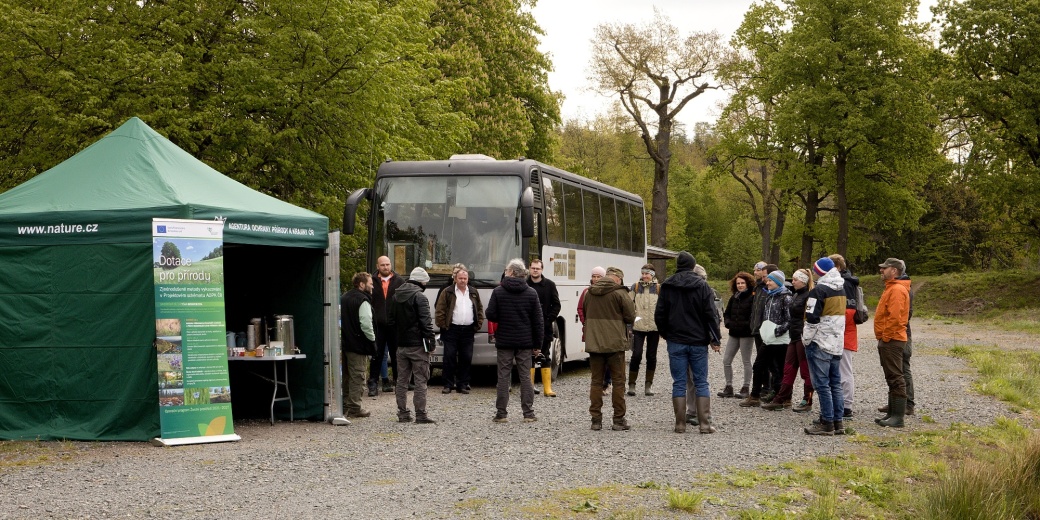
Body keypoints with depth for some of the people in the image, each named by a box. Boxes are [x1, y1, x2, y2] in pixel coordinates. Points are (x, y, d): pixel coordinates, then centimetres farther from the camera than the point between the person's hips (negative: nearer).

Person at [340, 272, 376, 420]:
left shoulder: (344, 298, 13)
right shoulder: (363, 300, -15)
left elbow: (339, 319, 18)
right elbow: (366, 324, -22)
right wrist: (372, 338, -9)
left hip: (345, 342, 9)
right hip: (358, 345, -9)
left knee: (347, 376, 16)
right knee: (357, 376, -4)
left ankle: (345, 406, 22)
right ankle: (354, 408, -3)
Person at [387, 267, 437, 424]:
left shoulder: (395, 296, 12)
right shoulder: (419, 297, -12)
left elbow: (390, 320, 17)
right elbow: (426, 322, -17)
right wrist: (430, 342, -12)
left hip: (401, 345, 7)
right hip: (417, 345, -7)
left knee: (402, 380, 12)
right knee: (420, 380, -3)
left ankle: (402, 413, 14)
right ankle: (420, 415, -5)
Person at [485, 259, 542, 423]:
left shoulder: (498, 291, -7)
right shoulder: (531, 293, -1)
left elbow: (490, 315, -9)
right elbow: (538, 320, 0)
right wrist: (537, 343, 6)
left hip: (504, 341, -1)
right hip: (525, 342, 1)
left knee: (503, 376, 4)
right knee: (525, 376, 6)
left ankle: (501, 414, 5)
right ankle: (528, 414, 7)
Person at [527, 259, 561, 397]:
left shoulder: (549, 285, 4)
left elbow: (556, 305, 5)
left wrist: (549, 319, -5)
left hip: (545, 327, 1)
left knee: (546, 358, 4)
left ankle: (547, 388, 6)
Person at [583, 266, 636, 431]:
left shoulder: (590, 293, 8)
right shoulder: (620, 293, -9)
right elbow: (631, 317, -7)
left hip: (594, 343, 4)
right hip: (615, 343, -4)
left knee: (596, 381, 9)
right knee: (618, 382, 4)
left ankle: (596, 419, 8)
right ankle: (619, 420, 5)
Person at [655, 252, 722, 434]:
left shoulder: (667, 286, 2)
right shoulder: (702, 286, -3)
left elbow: (659, 315, 4)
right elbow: (710, 314, -6)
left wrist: (665, 334, 19)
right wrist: (715, 339, 0)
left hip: (675, 342, 1)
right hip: (698, 341, -1)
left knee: (679, 383, 4)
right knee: (701, 382, 4)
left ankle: (680, 424, 3)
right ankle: (705, 423, 1)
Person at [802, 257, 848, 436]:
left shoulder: (819, 290, -14)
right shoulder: (841, 289, 11)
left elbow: (812, 318, -17)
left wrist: (806, 339, -6)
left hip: (820, 342, -8)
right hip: (837, 343, 8)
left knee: (822, 384, -4)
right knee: (835, 383, 12)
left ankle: (827, 423, -4)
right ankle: (838, 421, 14)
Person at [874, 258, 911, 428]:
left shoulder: (897, 290, -15)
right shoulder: (892, 288, 19)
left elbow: (895, 317, -23)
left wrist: (885, 337, -18)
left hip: (892, 341, -11)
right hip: (888, 340, 11)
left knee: (895, 379, -10)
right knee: (892, 378, 14)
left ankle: (898, 417, -9)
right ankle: (892, 414, 19)